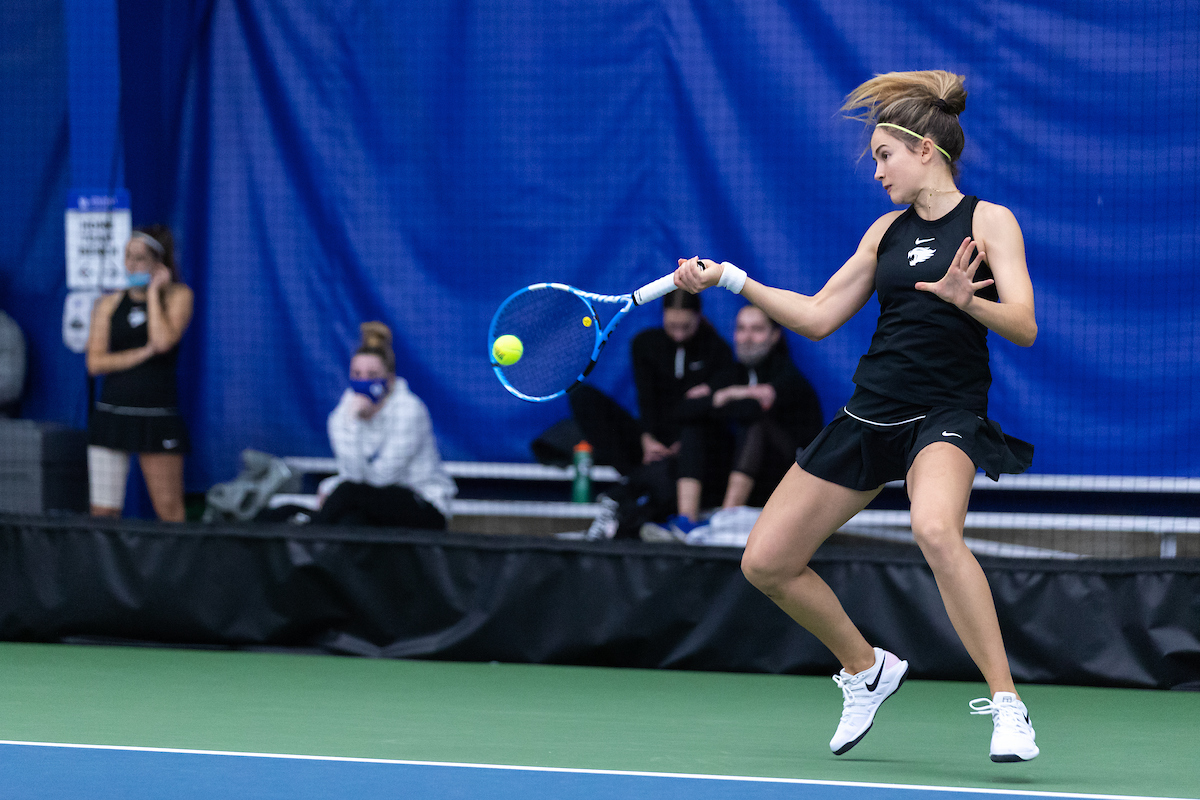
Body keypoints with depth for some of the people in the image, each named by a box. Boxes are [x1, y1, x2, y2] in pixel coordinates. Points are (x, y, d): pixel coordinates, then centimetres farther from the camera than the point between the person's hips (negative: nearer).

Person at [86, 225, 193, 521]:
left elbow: (164, 341, -15)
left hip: (158, 417, -3)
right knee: (103, 512, -1)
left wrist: (153, 292, -5)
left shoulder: (177, 296, 4)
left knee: (169, 510, -6)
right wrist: (143, 353, -10)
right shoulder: (109, 304, 10)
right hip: (111, 414, 3)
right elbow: (95, 363, 1)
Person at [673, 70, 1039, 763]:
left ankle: (1007, 705, -32)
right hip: (870, 412, 7)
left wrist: (964, 298, -30)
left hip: (946, 414, -7)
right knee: (767, 562, 6)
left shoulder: (989, 221, -2)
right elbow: (818, 317, 18)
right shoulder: (888, 231, 14)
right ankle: (866, 671, 30)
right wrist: (730, 279, 12)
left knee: (935, 529, -39)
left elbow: (1023, 328, -11)